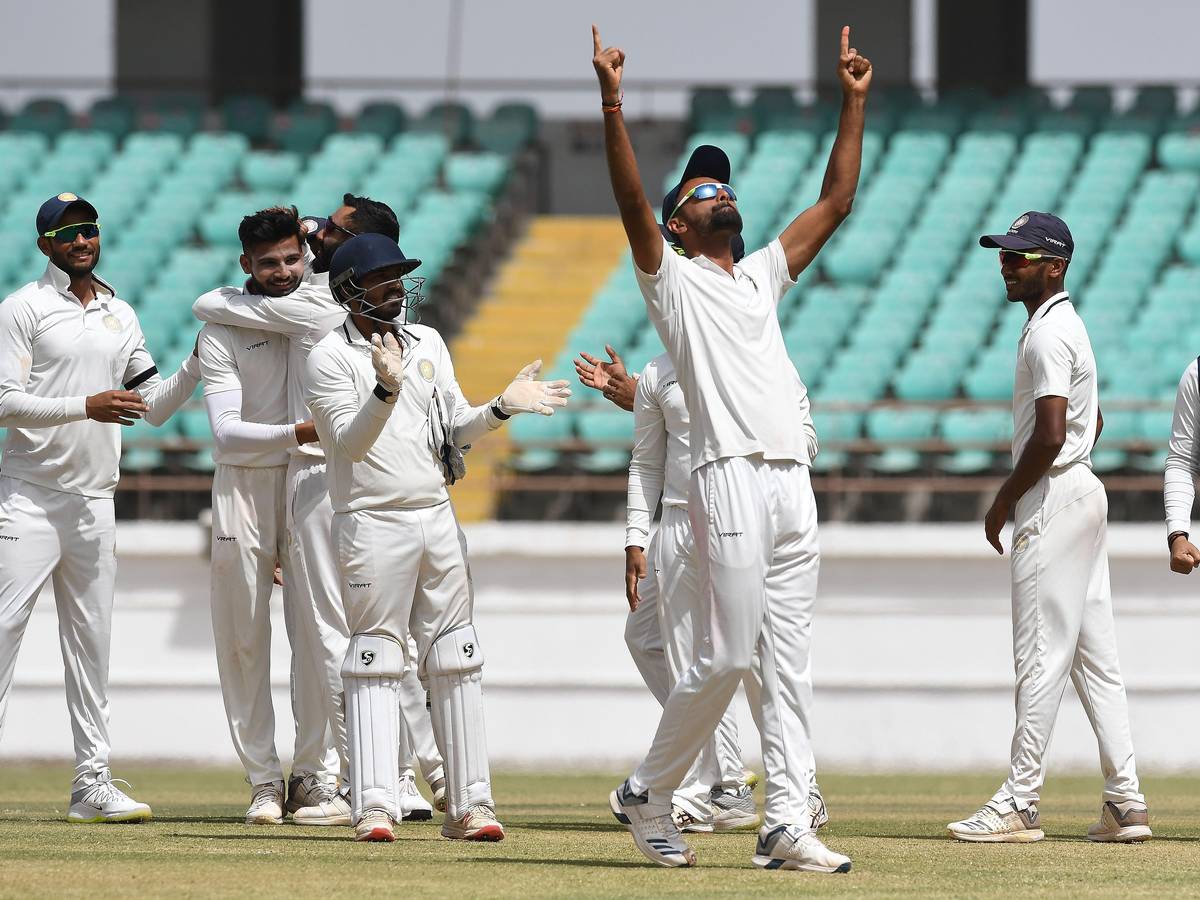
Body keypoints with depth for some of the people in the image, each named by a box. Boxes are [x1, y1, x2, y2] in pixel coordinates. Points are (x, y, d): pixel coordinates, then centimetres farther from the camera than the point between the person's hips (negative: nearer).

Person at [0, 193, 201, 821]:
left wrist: (199, 363, 3)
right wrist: (87, 406, -20)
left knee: (91, 640, 6)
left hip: (95, 501, 6)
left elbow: (154, 406, 18)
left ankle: (93, 781, 9)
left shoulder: (121, 316, 16)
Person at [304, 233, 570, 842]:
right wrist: (386, 391, -31)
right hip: (373, 523, -6)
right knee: (375, 662, -5)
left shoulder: (428, 344, 14)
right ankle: (375, 807, -7)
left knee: (455, 661, 5)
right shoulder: (330, 358, -6)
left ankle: (469, 803, 7)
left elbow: (457, 428, 14)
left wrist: (502, 407, -4)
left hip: (438, 517, 6)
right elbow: (350, 443, -15)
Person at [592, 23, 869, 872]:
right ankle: (648, 794, 7)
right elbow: (633, 203, -10)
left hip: (794, 481, 6)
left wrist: (854, 104, 20)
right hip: (731, 477, -6)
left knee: (788, 657, 1)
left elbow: (836, 202, 24)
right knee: (730, 654, -9)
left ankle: (787, 822, -3)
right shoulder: (671, 278, 7)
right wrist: (613, 105, -20)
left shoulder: (762, 276, 24)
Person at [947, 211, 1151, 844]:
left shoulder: (1047, 335, -15)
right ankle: (1126, 803, 8)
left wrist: (1004, 501, -13)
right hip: (1085, 494, 11)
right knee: (1094, 655, 9)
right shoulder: (1068, 326, 17)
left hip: (1053, 503, -11)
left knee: (1040, 656, -9)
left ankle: (1019, 805, -9)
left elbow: (1050, 435, -24)